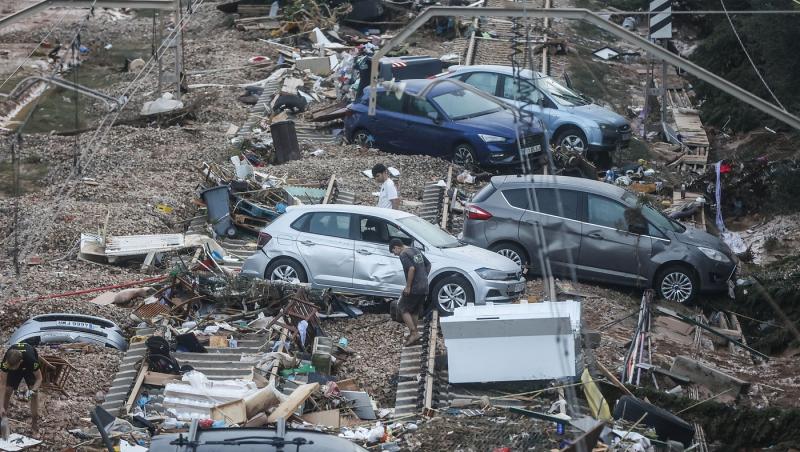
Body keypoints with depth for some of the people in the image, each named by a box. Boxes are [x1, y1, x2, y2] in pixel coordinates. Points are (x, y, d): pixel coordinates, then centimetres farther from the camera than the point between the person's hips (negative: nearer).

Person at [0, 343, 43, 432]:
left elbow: (39, 378, -26)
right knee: (7, 391, -9)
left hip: (29, 367, -1)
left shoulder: (31, 360, -44)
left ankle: (35, 421, 0)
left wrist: (33, 390, -45)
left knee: (34, 394, -12)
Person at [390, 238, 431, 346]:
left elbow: (411, 269, -24)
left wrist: (408, 286, -18)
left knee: (403, 308, 4)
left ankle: (414, 333, -4)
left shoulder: (403, 255, -11)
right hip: (424, 288, 8)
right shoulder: (416, 251, 15)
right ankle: (413, 333, 21)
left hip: (414, 288, -8)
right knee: (415, 311, 18)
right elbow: (428, 264, 19)